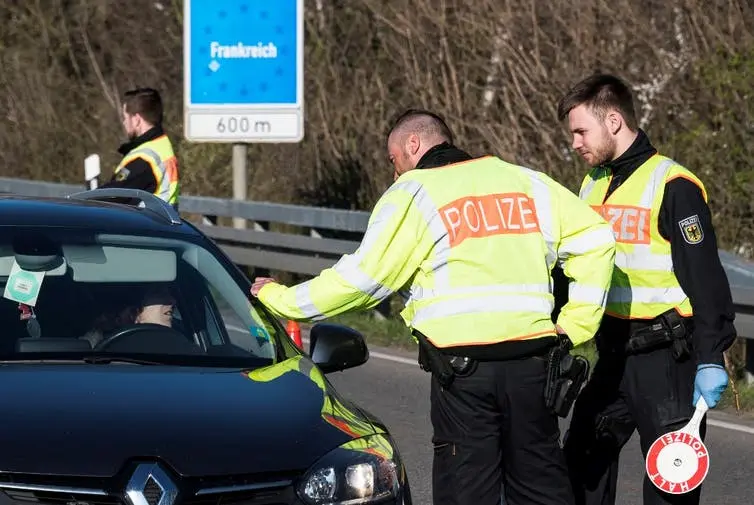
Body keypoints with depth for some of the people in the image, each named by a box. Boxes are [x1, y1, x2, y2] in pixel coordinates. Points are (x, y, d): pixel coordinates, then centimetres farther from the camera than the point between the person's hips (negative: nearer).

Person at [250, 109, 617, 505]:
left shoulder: (414, 194, 1)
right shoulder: (525, 182, 15)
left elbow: (363, 277, -4)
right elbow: (594, 237, 10)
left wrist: (279, 298, 7)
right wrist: (576, 323, 10)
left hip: (461, 364, -4)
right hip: (532, 357, 4)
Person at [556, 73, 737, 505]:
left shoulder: (673, 186, -13)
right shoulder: (593, 186, 13)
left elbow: (706, 277, -16)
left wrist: (711, 358, -20)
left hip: (664, 356, -8)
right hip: (609, 352, 8)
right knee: (582, 466, 10)